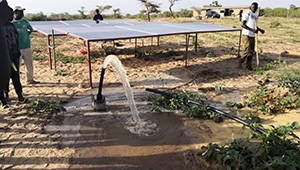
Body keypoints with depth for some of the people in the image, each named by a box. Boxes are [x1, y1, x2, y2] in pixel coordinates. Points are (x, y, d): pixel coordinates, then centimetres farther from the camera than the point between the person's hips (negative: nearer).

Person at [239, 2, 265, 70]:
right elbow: (242, 24, -14)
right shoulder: (247, 14, -7)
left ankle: (248, 65, 14)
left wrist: (260, 30, 7)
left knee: (252, 51, 6)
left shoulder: (256, 15, 17)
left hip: (252, 36, 7)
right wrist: (252, 30, -22)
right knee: (247, 50, -13)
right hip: (246, 35, -7)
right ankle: (240, 62, 8)